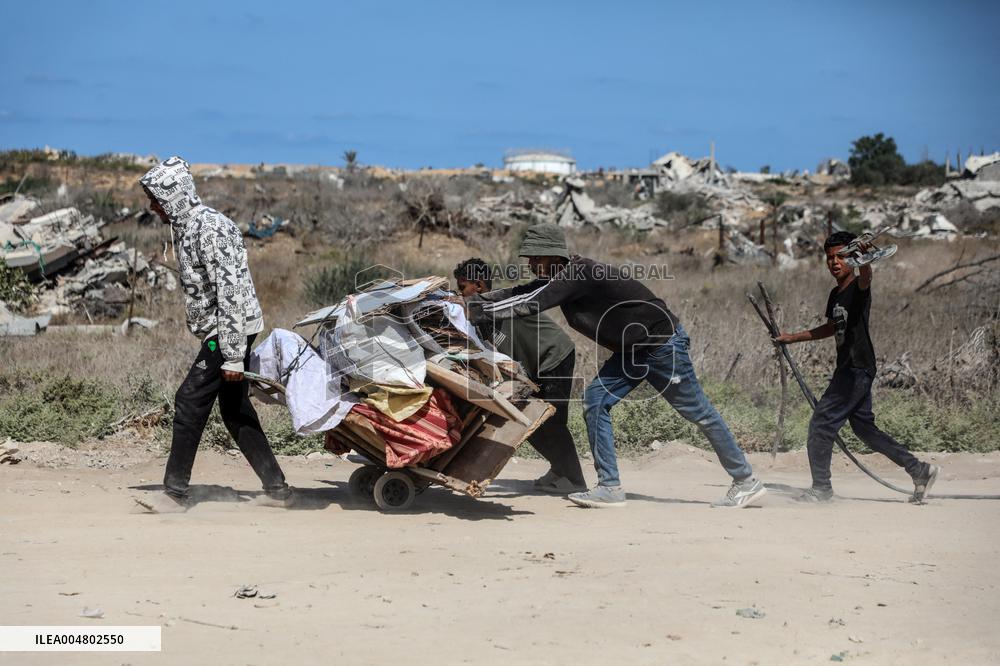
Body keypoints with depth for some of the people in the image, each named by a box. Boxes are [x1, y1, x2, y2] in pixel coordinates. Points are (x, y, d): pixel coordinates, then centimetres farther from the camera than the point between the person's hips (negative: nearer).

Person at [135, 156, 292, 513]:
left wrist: (232, 356, -25)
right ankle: (276, 488, 15)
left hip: (230, 329, -10)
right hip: (219, 332, 10)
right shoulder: (186, 226, 14)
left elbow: (229, 290, -23)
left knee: (190, 403, -9)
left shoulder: (208, 228, -19)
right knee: (236, 411, 11)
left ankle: (175, 493, -4)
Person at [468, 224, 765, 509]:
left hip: (663, 342, -9)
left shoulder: (579, 273, -25)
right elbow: (517, 294, 9)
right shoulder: (560, 277, 3)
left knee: (699, 413, 0)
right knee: (595, 401, -2)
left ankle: (746, 481, 11)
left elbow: (531, 304, -31)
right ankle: (609, 487, -1)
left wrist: (478, 312, -27)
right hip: (632, 350, 9)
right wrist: (472, 299, -2)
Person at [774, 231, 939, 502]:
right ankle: (919, 470, 18)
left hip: (858, 369, -10)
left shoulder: (858, 288, -10)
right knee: (864, 428, 13)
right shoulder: (835, 294, 16)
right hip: (848, 369, 10)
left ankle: (821, 487, 0)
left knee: (821, 423, -8)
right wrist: (793, 337, 33)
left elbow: (865, 278, -35)